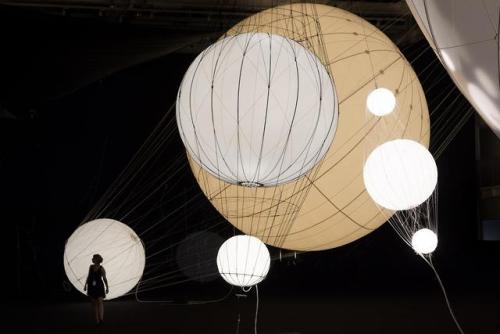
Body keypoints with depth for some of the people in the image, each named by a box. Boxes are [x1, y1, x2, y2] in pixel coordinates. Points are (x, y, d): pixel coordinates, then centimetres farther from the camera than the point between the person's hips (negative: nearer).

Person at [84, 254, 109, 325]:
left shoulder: (101, 268, -8)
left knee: (100, 302, -15)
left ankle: (101, 319, -21)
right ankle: (97, 320, 7)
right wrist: (85, 285, 11)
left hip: (99, 287, -4)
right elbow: (88, 276, 13)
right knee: (94, 303, 4)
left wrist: (107, 287, -1)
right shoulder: (91, 267, 3)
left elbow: (104, 278, -2)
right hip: (91, 287, 4)